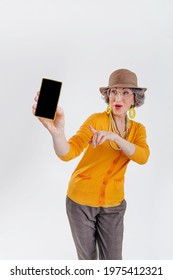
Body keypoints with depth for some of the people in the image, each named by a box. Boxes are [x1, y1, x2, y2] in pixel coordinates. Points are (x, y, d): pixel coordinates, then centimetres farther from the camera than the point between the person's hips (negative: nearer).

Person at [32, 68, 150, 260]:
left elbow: (142, 157, -21)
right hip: (81, 199, -3)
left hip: (113, 204, 3)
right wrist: (56, 130, -50)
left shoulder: (138, 129, 0)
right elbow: (67, 153, -28)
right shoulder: (96, 120, -14)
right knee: (87, 257, 11)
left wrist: (114, 137, -38)